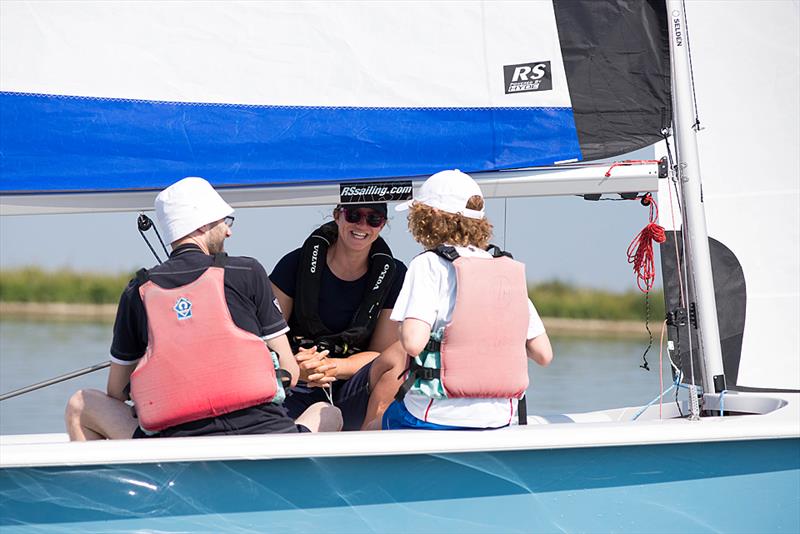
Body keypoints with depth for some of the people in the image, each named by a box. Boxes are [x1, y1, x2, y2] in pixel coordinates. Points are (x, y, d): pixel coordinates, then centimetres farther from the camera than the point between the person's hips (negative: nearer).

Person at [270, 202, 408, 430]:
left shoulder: (393, 275, 2)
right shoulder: (296, 264, -2)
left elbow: (382, 354, 1)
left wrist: (332, 367, -19)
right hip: (298, 396, -2)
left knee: (396, 358, -30)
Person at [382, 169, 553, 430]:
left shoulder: (429, 264, -7)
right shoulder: (511, 269, 7)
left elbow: (413, 342, -21)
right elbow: (543, 354, 6)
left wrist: (404, 329, 2)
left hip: (436, 418, -5)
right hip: (500, 419, 5)